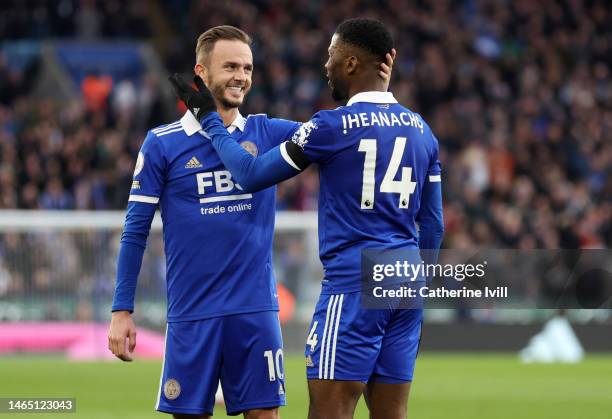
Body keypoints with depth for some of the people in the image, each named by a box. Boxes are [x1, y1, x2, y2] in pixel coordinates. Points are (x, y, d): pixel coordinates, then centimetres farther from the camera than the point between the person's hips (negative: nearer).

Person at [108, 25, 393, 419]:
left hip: (256, 311, 2)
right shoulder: (162, 144, -1)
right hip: (192, 314, -2)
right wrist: (122, 311, -3)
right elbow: (135, 232, 1)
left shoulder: (267, 134, 6)